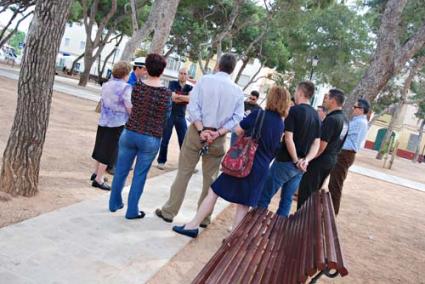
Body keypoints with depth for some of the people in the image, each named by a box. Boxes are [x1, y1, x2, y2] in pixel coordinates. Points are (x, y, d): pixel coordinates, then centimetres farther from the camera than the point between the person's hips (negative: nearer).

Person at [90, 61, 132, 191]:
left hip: (103, 121, 7)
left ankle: (96, 173, 33)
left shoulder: (106, 85, 7)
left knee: (101, 148, 20)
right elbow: (130, 108, -19)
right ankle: (98, 180, 5)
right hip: (117, 124, -7)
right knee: (109, 152, 1)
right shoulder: (126, 88, -15)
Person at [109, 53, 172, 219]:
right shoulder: (166, 94, -11)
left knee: (121, 170, 16)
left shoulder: (137, 87, -6)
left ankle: (114, 203, 31)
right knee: (139, 175, 9)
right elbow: (166, 117, -1)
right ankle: (132, 211, 17)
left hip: (130, 133, 2)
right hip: (151, 139, -2)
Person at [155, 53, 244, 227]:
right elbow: (237, 118, -6)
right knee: (210, 178, 12)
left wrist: (201, 130, -13)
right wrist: (218, 133, -11)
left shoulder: (205, 80, -3)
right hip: (218, 137, 1)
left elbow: (193, 106, -11)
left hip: (197, 131, -1)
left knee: (183, 173, 8)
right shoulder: (238, 91, 2)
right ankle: (204, 217, 21)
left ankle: (169, 212, 16)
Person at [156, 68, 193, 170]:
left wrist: (177, 96, -16)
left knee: (184, 140, 2)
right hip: (169, 114, -2)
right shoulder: (172, 83, 0)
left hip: (181, 117, 2)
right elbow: (172, 97, -16)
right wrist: (185, 98, -9)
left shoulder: (189, 88, 6)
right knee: (165, 139, 2)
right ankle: (161, 161, 12)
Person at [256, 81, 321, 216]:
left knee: (264, 196, 2)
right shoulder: (316, 115, 10)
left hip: (285, 162, -7)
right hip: (300, 167, 7)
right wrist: (306, 160, -6)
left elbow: (288, 138, -18)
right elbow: (316, 143, 7)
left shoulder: (294, 110, -12)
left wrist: (296, 160, -11)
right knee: (287, 199, 13)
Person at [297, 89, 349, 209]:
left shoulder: (331, 119, -22)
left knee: (305, 192, 1)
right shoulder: (344, 119, 8)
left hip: (320, 160, -9)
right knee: (314, 192, 20)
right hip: (331, 159, 9)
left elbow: (321, 146, -23)